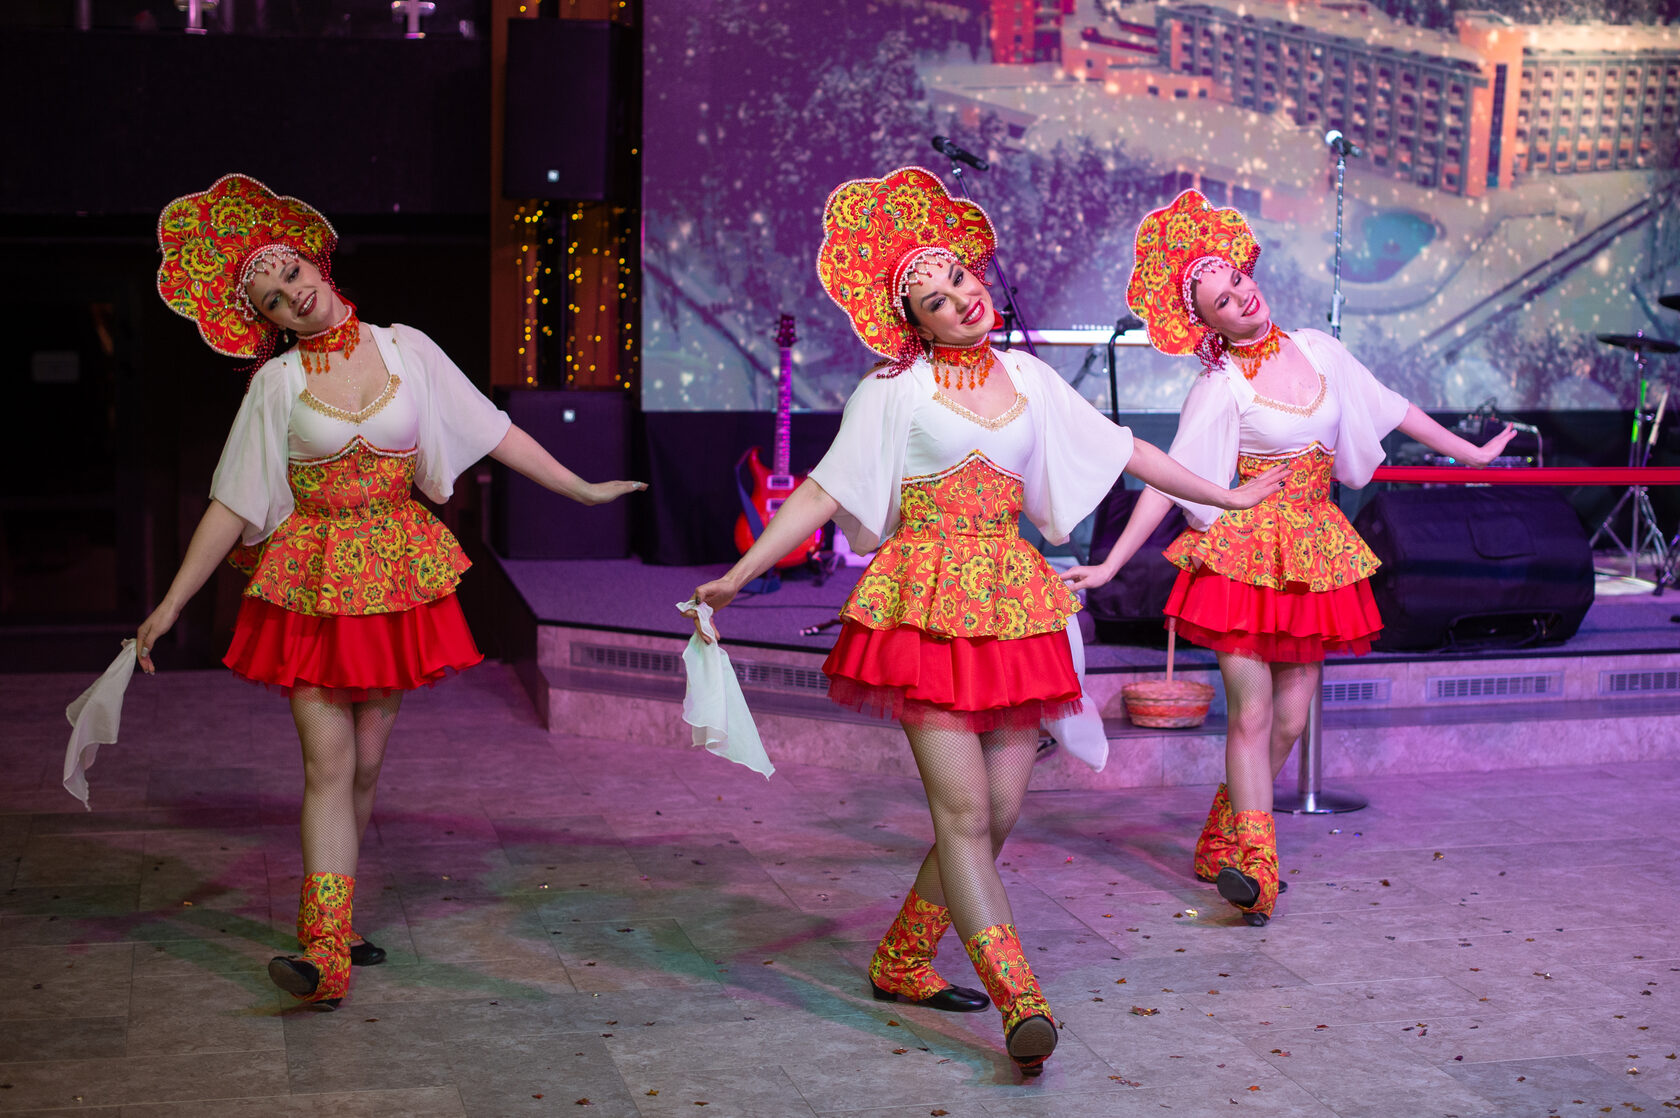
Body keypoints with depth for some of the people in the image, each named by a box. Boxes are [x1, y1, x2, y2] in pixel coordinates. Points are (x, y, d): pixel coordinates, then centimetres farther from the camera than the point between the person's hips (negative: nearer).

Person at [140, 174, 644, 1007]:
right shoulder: (278, 383, -2)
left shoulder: (404, 349, 2)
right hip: (311, 584, -2)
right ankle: (327, 954, -15)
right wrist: (170, 604, -6)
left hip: (397, 578, 2)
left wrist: (581, 489, 10)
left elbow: (491, 431, 8)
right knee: (329, 764, -11)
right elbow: (232, 505, -2)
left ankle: (330, 923, 23)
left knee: (365, 765, 7)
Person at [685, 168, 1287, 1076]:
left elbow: (1123, 452, 22)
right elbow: (822, 495, -2)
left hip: (1013, 601, 5)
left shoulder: (1026, 378, 13)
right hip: (930, 601, -5)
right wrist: (734, 578, -10)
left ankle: (901, 963, 19)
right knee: (964, 810, -13)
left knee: (999, 811, 2)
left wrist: (1225, 496, 29)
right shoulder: (895, 391, 1)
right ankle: (1019, 1001, -17)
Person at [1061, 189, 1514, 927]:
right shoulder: (1220, 391, -9)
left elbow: (1390, 409, 18)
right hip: (1245, 554, -5)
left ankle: (1222, 845, 19)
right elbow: (1167, 484, -12)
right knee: (1251, 713, -9)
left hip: (1314, 551, 5)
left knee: (1290, 718, 5)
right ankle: (1255, 868, -9)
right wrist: (1109, 565, -19)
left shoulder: (1317, 350, 6)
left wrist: (1472, 453, 26)